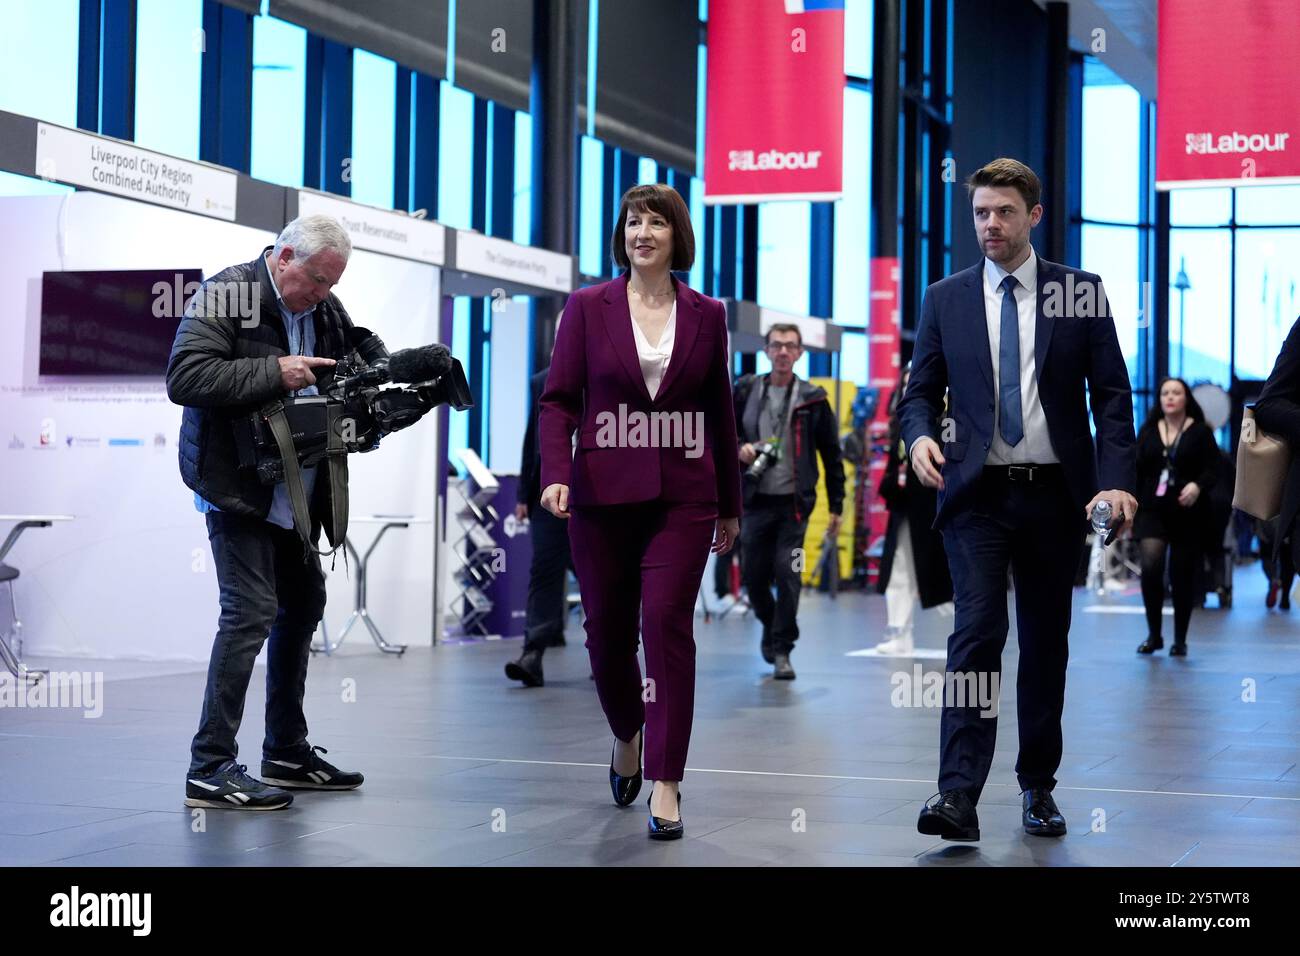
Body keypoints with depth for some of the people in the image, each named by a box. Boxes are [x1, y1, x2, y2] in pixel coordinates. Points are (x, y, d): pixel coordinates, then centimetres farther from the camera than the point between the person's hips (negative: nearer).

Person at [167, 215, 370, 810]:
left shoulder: (327, 311, 8)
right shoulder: (227, 294, -13)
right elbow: (184, 377, -22)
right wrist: (273, 373, -25)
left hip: (295, 489, 8)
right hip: (238, 485, -8)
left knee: (303, 605, 14)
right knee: (252, 611, -15)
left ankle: (287, 753, 27)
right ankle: (210, 769, -10)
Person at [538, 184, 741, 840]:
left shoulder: (705, 315, 7)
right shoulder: (588, 307, 4)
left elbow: (719, 413, 13)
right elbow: (558, 400, 1)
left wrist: (729, 506, 16)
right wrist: (555, 475, -15)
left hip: (682, 497, 0)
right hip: (603, 493, 1)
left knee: (667, 622, -13)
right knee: (607, 631, 8)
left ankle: (666, 786, -10)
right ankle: (627, 736, 39)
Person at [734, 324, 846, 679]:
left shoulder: (812, 399, 2)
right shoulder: (746, 391, 6)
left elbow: (831, 455, 6)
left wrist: (836, 505, 3)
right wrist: (738, 447, -7)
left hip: (794, 501, -2)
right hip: (757, 500, 2)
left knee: (787, 572, -12)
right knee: (753, 574, 6)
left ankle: (782, 649, -3)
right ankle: (770, 626, 34)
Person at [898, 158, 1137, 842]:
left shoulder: (1080, 293, 4)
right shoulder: (945, 299, 7)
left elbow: (1111, 393, 1)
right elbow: (920, 391, 10)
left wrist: (1117, 480, -12)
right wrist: (921, 436, -13)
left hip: (1055, 495, 1)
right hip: (978, 494, -1)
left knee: (1046, 643, 8)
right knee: (977, 631, -14)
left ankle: (1038, 787, 21)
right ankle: (958, 797, -19)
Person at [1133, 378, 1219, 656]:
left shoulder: (1201, 432, 3)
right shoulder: (1147, 431, 11)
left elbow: (1212, 470, -3)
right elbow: (1136, 472, 12)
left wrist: (1197, 485, -24)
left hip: (1188, 515, -1)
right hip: (1153, 511, 1)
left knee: (1183, 576, 2)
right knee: (1150, 566, -17)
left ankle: (1180, 640, 15)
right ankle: (1153, 635, -4)